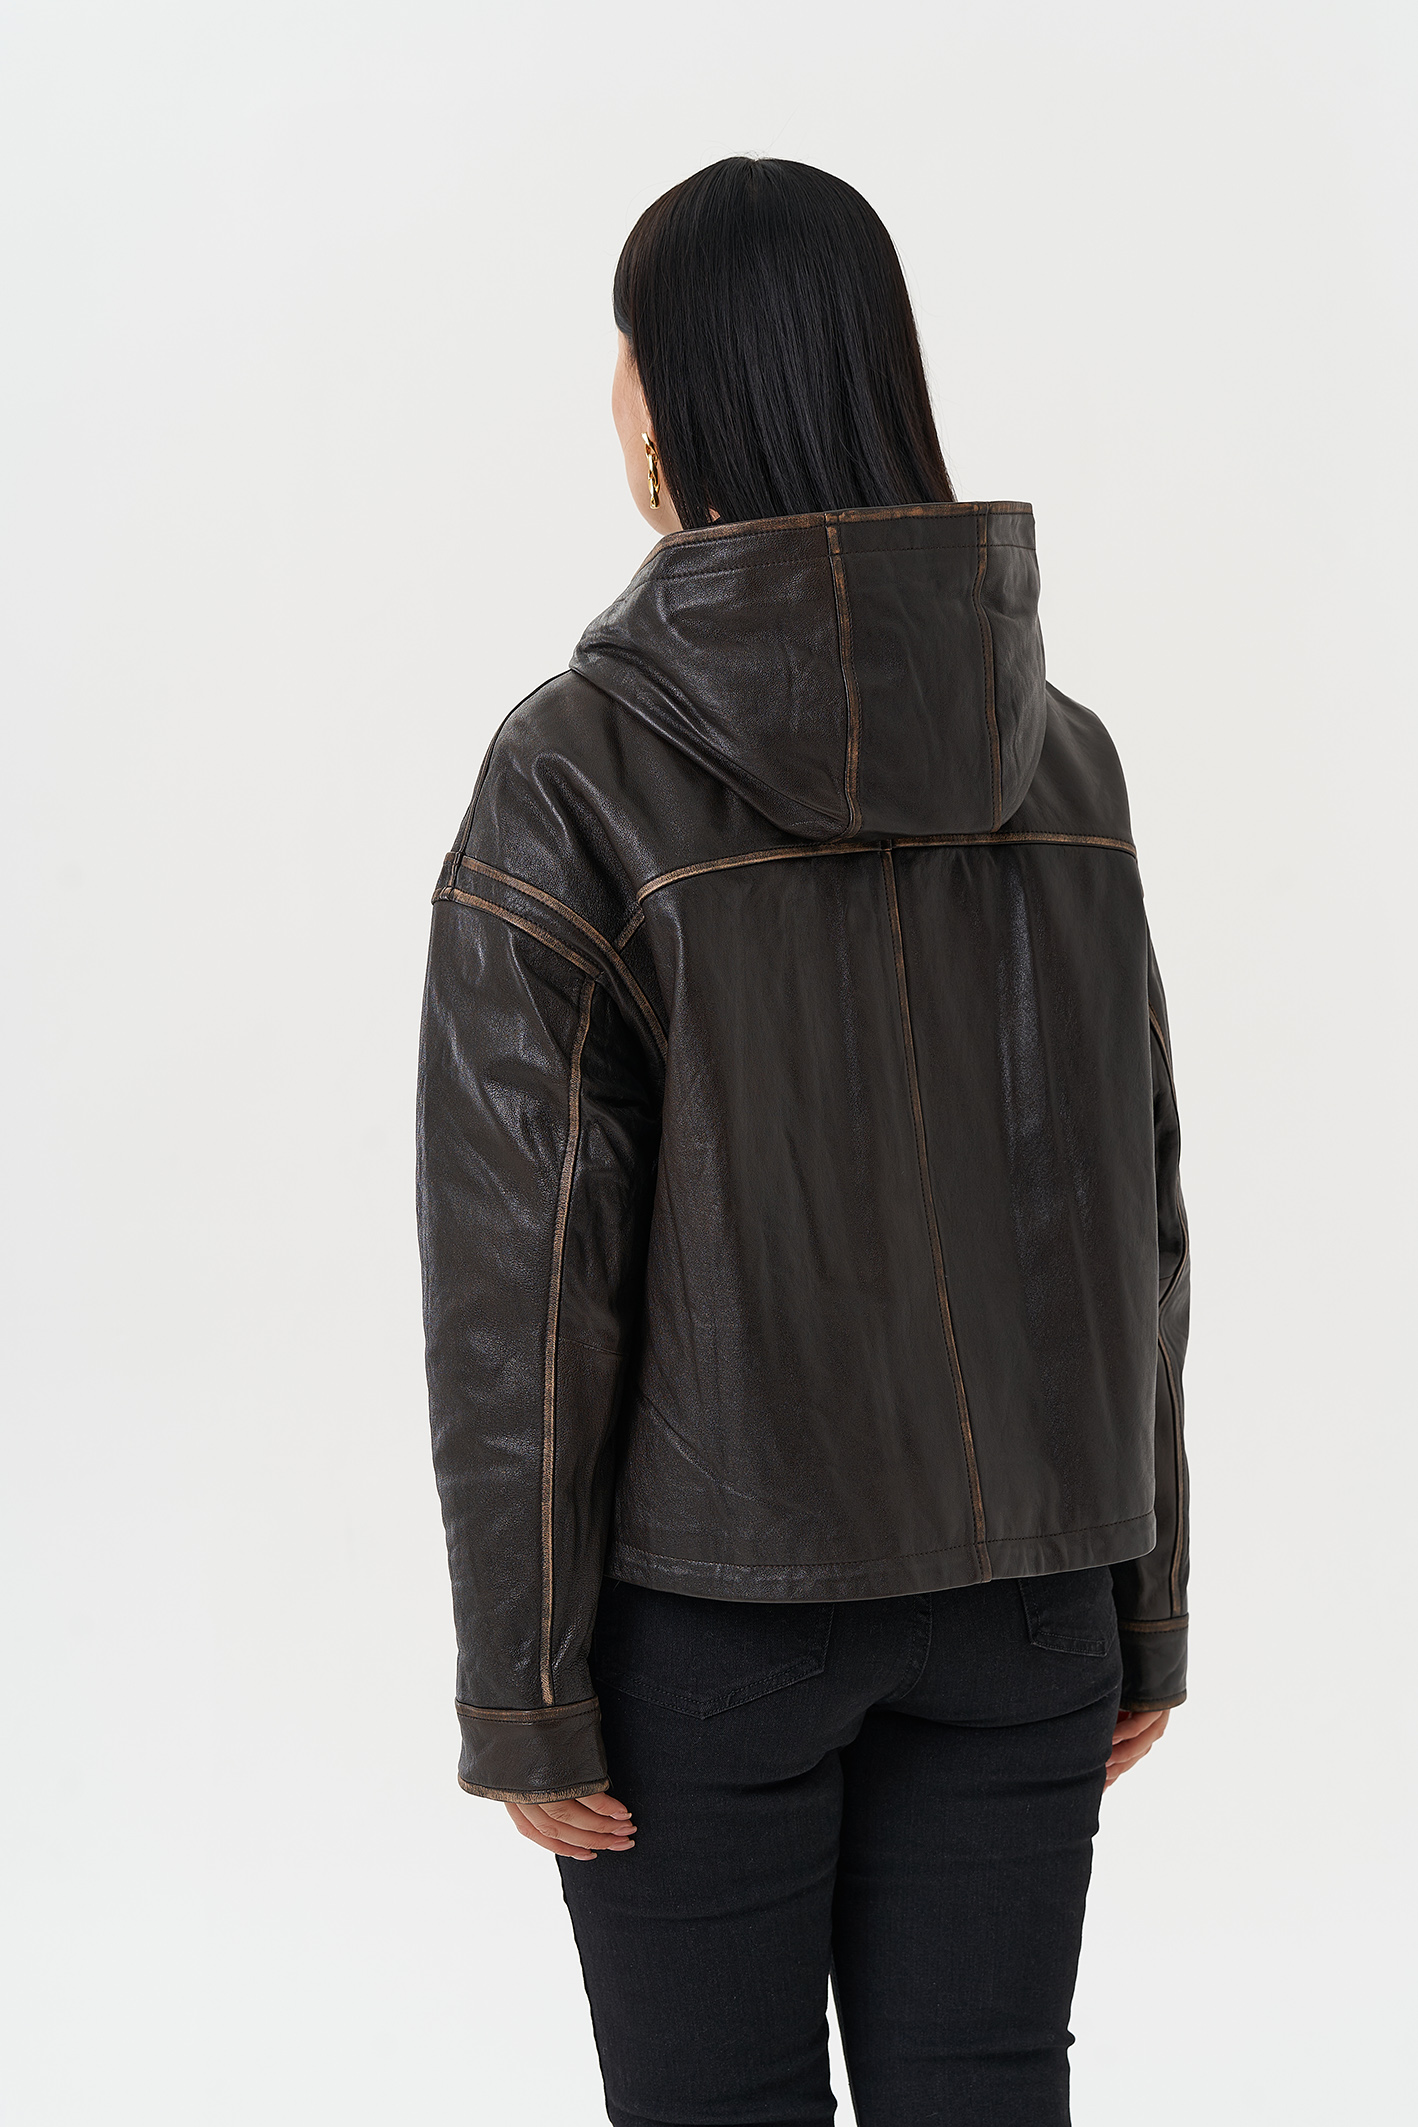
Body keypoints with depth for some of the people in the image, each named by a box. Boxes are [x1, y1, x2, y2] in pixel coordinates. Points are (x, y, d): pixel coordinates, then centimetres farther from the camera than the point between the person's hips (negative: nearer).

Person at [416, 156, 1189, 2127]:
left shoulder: (577, 774, -15)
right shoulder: (1057, 757, -1)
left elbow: (525, 1265, -16)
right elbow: (1128, 1212, 2)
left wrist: (520, 1685, -9)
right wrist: (1144, 1600, 11)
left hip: (708, 1590, -4)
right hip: (1011, 1586, 4)